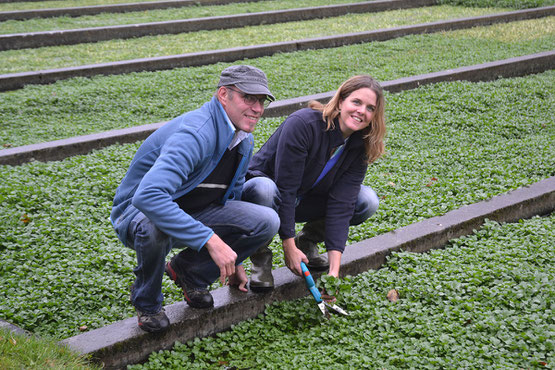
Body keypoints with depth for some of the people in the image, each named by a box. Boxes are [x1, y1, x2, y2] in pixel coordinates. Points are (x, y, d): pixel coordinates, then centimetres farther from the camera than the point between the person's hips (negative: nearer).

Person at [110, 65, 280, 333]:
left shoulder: (244, 140, -1)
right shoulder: (195, 134, -31)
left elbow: (232, 196, 15)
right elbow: (148, 195, -44)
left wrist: (233, 263, 17)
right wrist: (210, 240, -45)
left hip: (192, 212, 7)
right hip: (138, 211, -7)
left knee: (267, 222, -13)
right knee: (154, 227, -43)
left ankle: (189, 270, 8)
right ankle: (146, 302, -10)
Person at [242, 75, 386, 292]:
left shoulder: (359, 146, -10)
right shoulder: (303, 124, -28)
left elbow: (341, 204, -16)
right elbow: (285, 188, -28)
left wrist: (334, 270, -24)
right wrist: (288, 246, -28)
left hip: (304, 202, 5)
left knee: (368, 201, -14)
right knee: (264, 189, -42)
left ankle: (307, 242, 5)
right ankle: (260, 257, -15)